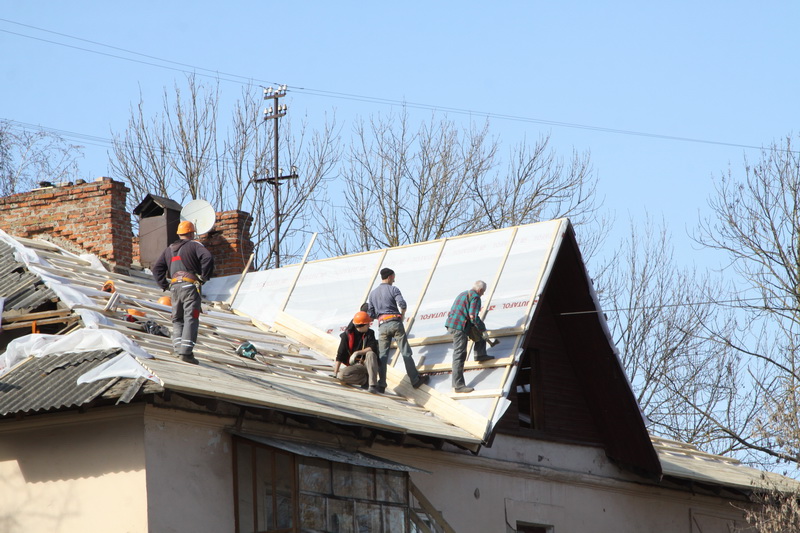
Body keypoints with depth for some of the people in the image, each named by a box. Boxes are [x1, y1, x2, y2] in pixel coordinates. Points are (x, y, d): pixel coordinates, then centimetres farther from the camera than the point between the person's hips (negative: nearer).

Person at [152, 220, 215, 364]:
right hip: (190, 286, -5)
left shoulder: (169, 249, 22)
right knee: (191, 319, -8)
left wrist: (164, 285, 17)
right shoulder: (194, 245, 4)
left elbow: (157, 268, 19)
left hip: (174, 287, 5)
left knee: (177, 319, 14)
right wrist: (205, 276, -5)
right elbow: (207, 258, -15)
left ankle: (178, 347, -2)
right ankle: (186, 352, -18)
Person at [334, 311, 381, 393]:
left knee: (370, 354, -34)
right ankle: (367, 379, -14)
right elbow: (340, 355, -4)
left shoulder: (370, 333, -1)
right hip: (355, 365, 0)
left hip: (368, 363, 0)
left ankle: (373, 385, -37)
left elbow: (372, 348, -16)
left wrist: (357, 353, -28)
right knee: (341, 375, -29)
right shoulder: (347, 335, -4)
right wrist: (335, 373, -10)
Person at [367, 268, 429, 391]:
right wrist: (402, 316, 4)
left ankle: (381, 384, -8)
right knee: (406, 352, 1)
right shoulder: (393, 289, 0)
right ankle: (415, 380, 4)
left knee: (382, 355, 2)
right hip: (395, 323, -3)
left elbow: (371, 314, 12)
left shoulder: (373, 293, 14)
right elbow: (402, 305, -14)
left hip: (382, 325, 3)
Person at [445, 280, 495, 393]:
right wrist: (481, 328, -4)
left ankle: (480, 355, 26)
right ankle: (458, 385, -9)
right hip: (459, 326, -10)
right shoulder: (475, 297, -6)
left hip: (451, 323, 10)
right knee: (459, 355, -8)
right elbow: (473, 316, -18)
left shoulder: (463, 294, 23)